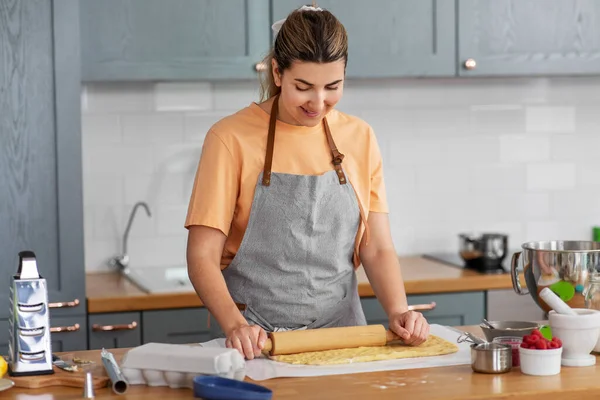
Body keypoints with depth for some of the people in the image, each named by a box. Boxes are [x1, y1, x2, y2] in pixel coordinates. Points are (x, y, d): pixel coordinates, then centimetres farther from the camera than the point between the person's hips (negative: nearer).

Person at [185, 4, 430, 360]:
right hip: (258, 344, -3)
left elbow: (377, 249, 8)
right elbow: (203, 257, -7)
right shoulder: (232, 139, -5)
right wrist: (235, 326, -23)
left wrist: (398, 311, -10)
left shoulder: (359, 139, 8)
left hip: (343, 336, 3)